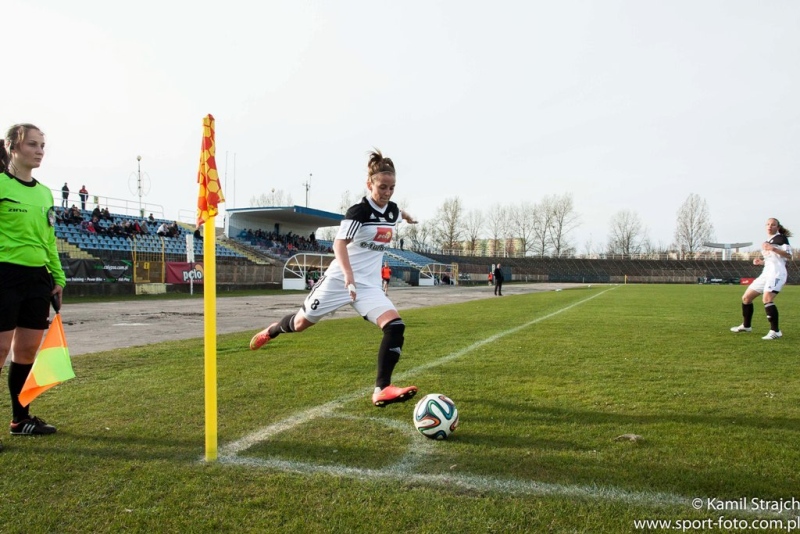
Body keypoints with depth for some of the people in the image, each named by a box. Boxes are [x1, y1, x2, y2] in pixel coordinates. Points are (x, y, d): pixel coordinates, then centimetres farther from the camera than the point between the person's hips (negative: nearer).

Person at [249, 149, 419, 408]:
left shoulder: (392, 210, 4)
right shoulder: (359, 210, -17)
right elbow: (339, 243, -30)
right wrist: (348, 275, -46)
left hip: (369, 286, 5)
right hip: (339, 279, -5)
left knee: (395, 326, -19)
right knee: (301, 323, 12)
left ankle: (382, 390, -17)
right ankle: (272, 330, 48)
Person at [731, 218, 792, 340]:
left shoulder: (781, 238, -2)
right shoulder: (767, 241, 22)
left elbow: (789, 255, -14)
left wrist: (773, 248, -24)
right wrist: (760, 262, 11)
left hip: (777, 273, -9)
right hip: (766, 274, 9)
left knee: (766, 299, -29)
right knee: (746, 298, 12)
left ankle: (775, 331, -27)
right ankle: (746, 326, 27)